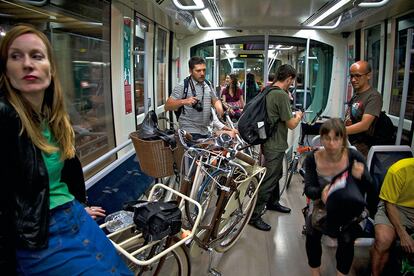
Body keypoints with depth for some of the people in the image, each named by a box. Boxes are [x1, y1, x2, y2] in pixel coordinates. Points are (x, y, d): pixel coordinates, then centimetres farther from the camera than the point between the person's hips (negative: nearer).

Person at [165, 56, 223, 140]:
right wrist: (183, 102, -27)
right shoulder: (183, 86, -7)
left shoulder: (208, 86, 11)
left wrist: (219, 108, 0)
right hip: (190, 132, -6)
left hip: (205, 131, 6)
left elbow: (215, 100, 24)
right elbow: (167, 107, -10)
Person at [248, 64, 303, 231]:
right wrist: (298, 116, 1)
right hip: (275, 146, -10)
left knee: (276, 174, 26)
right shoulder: (282, 95, -22)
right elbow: (291, 125, -19)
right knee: (269, 180, -3)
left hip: (270, 142, 10)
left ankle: (273, 202, 44)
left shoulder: (268, 92, 6)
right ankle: (254, 216, 5)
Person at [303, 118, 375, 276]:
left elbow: (370, 191, -14)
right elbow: (308, 189, -16)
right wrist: (321, 192, -40)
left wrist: (361, 177, -37)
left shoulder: (354, 157, -17)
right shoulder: (312, 159, -13)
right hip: (323, 207, 1)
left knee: (346, 237, -27)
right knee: (312, 232, -24)